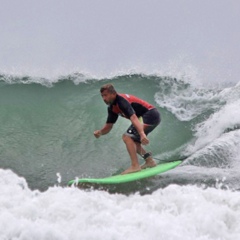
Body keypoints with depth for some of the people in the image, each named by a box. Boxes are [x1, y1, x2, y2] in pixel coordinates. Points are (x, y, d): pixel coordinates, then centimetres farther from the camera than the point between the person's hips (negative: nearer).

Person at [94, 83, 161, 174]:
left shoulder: (121, 101, -22)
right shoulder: (112, 108, 9)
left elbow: (133, 118, -36)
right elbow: (108, 126, 12)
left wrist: (142, 134, -49)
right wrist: (100, 132, -10)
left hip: (151, 115, -10)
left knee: (127, 137, -19)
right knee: (132, 142, 16)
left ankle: (135, 166, -23)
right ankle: (150, 161, 20)